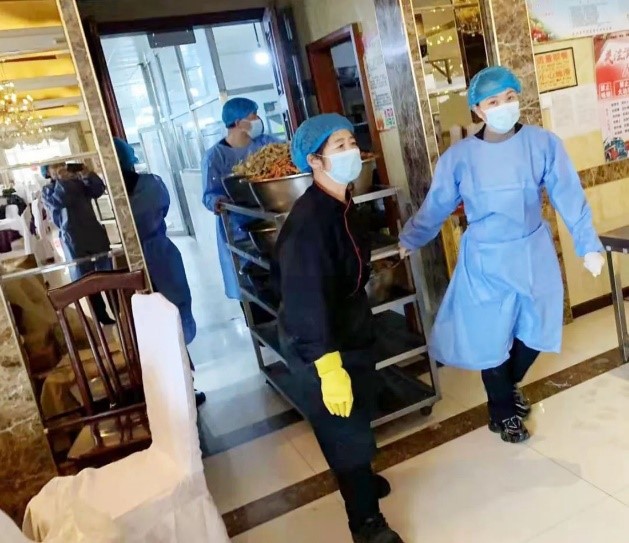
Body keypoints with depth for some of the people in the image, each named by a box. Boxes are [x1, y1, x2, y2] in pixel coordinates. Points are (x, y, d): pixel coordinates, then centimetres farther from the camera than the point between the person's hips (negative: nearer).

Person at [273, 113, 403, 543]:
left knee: (360, 415, 26)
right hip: (320, 347, -9)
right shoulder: (308, 221, -29)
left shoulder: (342, 203, 1)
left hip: (353, 331, 9)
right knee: (345, 430, 8)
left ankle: (360, 477, 53)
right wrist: (328, 366, -33)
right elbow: (305, 298, -32)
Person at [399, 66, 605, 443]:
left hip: (533, 255, 2)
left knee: (534, 331, 16)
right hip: (485, 262, -2)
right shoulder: (459, 156, -10)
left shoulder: (544, 143, -9)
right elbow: (436, 206, 1)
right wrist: (409, 240, 8)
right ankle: (502, 412, 34)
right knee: (491, 339, 8)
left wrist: (589, 245, -4)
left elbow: (570, 198, -5)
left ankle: (511, 387, 48)